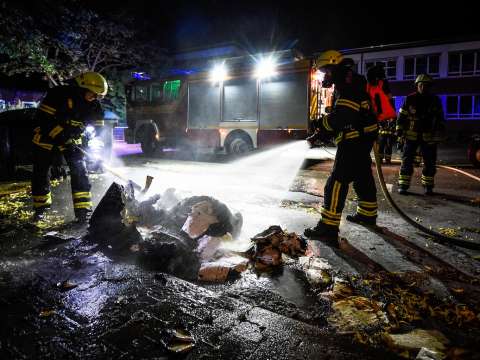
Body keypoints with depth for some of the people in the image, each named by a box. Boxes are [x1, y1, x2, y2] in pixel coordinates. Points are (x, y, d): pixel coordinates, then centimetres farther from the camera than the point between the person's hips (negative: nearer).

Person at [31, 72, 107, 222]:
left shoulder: (94, 105, -10)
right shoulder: (59, 94, -24)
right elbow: (44, 118, -24)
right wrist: (61, 138, -28)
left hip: (72, 140, 3)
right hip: (47, 138, -3)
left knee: (80, 172, -12)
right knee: (41, 173, 7)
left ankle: (83, 211, -7)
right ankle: (40, 208, 28)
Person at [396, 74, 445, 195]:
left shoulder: (435, 100, 6)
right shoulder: (410, 99, -1)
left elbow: (440, 118, 11)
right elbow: (401, 115, 3)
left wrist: (440, 134, 6)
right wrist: (399, 129, -4)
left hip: (429, 137, 2)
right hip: (411, 135, -2)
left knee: (430, 163, 7)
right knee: (407, 161, -3)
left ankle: (428, 186, 19)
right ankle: (403, 185, 3)